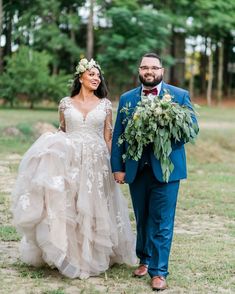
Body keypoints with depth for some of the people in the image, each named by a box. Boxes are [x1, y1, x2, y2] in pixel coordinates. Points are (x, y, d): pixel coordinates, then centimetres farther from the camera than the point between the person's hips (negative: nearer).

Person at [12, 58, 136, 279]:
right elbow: (61, 132, 10)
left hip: (96, 163, 0)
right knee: (67, 207, -2)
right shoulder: (66, 103, 6)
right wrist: (57, 151, -2)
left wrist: (111, 164, 0)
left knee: (92, 209, 3)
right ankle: (68, 253, 11)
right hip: (69, 161, 0)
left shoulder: (105, 104, 5)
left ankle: (92, 255, 17)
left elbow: (108, 136, 5)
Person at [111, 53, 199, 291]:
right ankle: (145, 260, 32)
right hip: (136, 169, 3)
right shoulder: (127, 99, 8)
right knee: (142, 218, 15)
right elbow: (118, 135, 5)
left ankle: (158, 271, 6)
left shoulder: (180, 96, 1)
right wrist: (117, 167, -2)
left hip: (165, 168, -3)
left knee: (162, 222, -2)